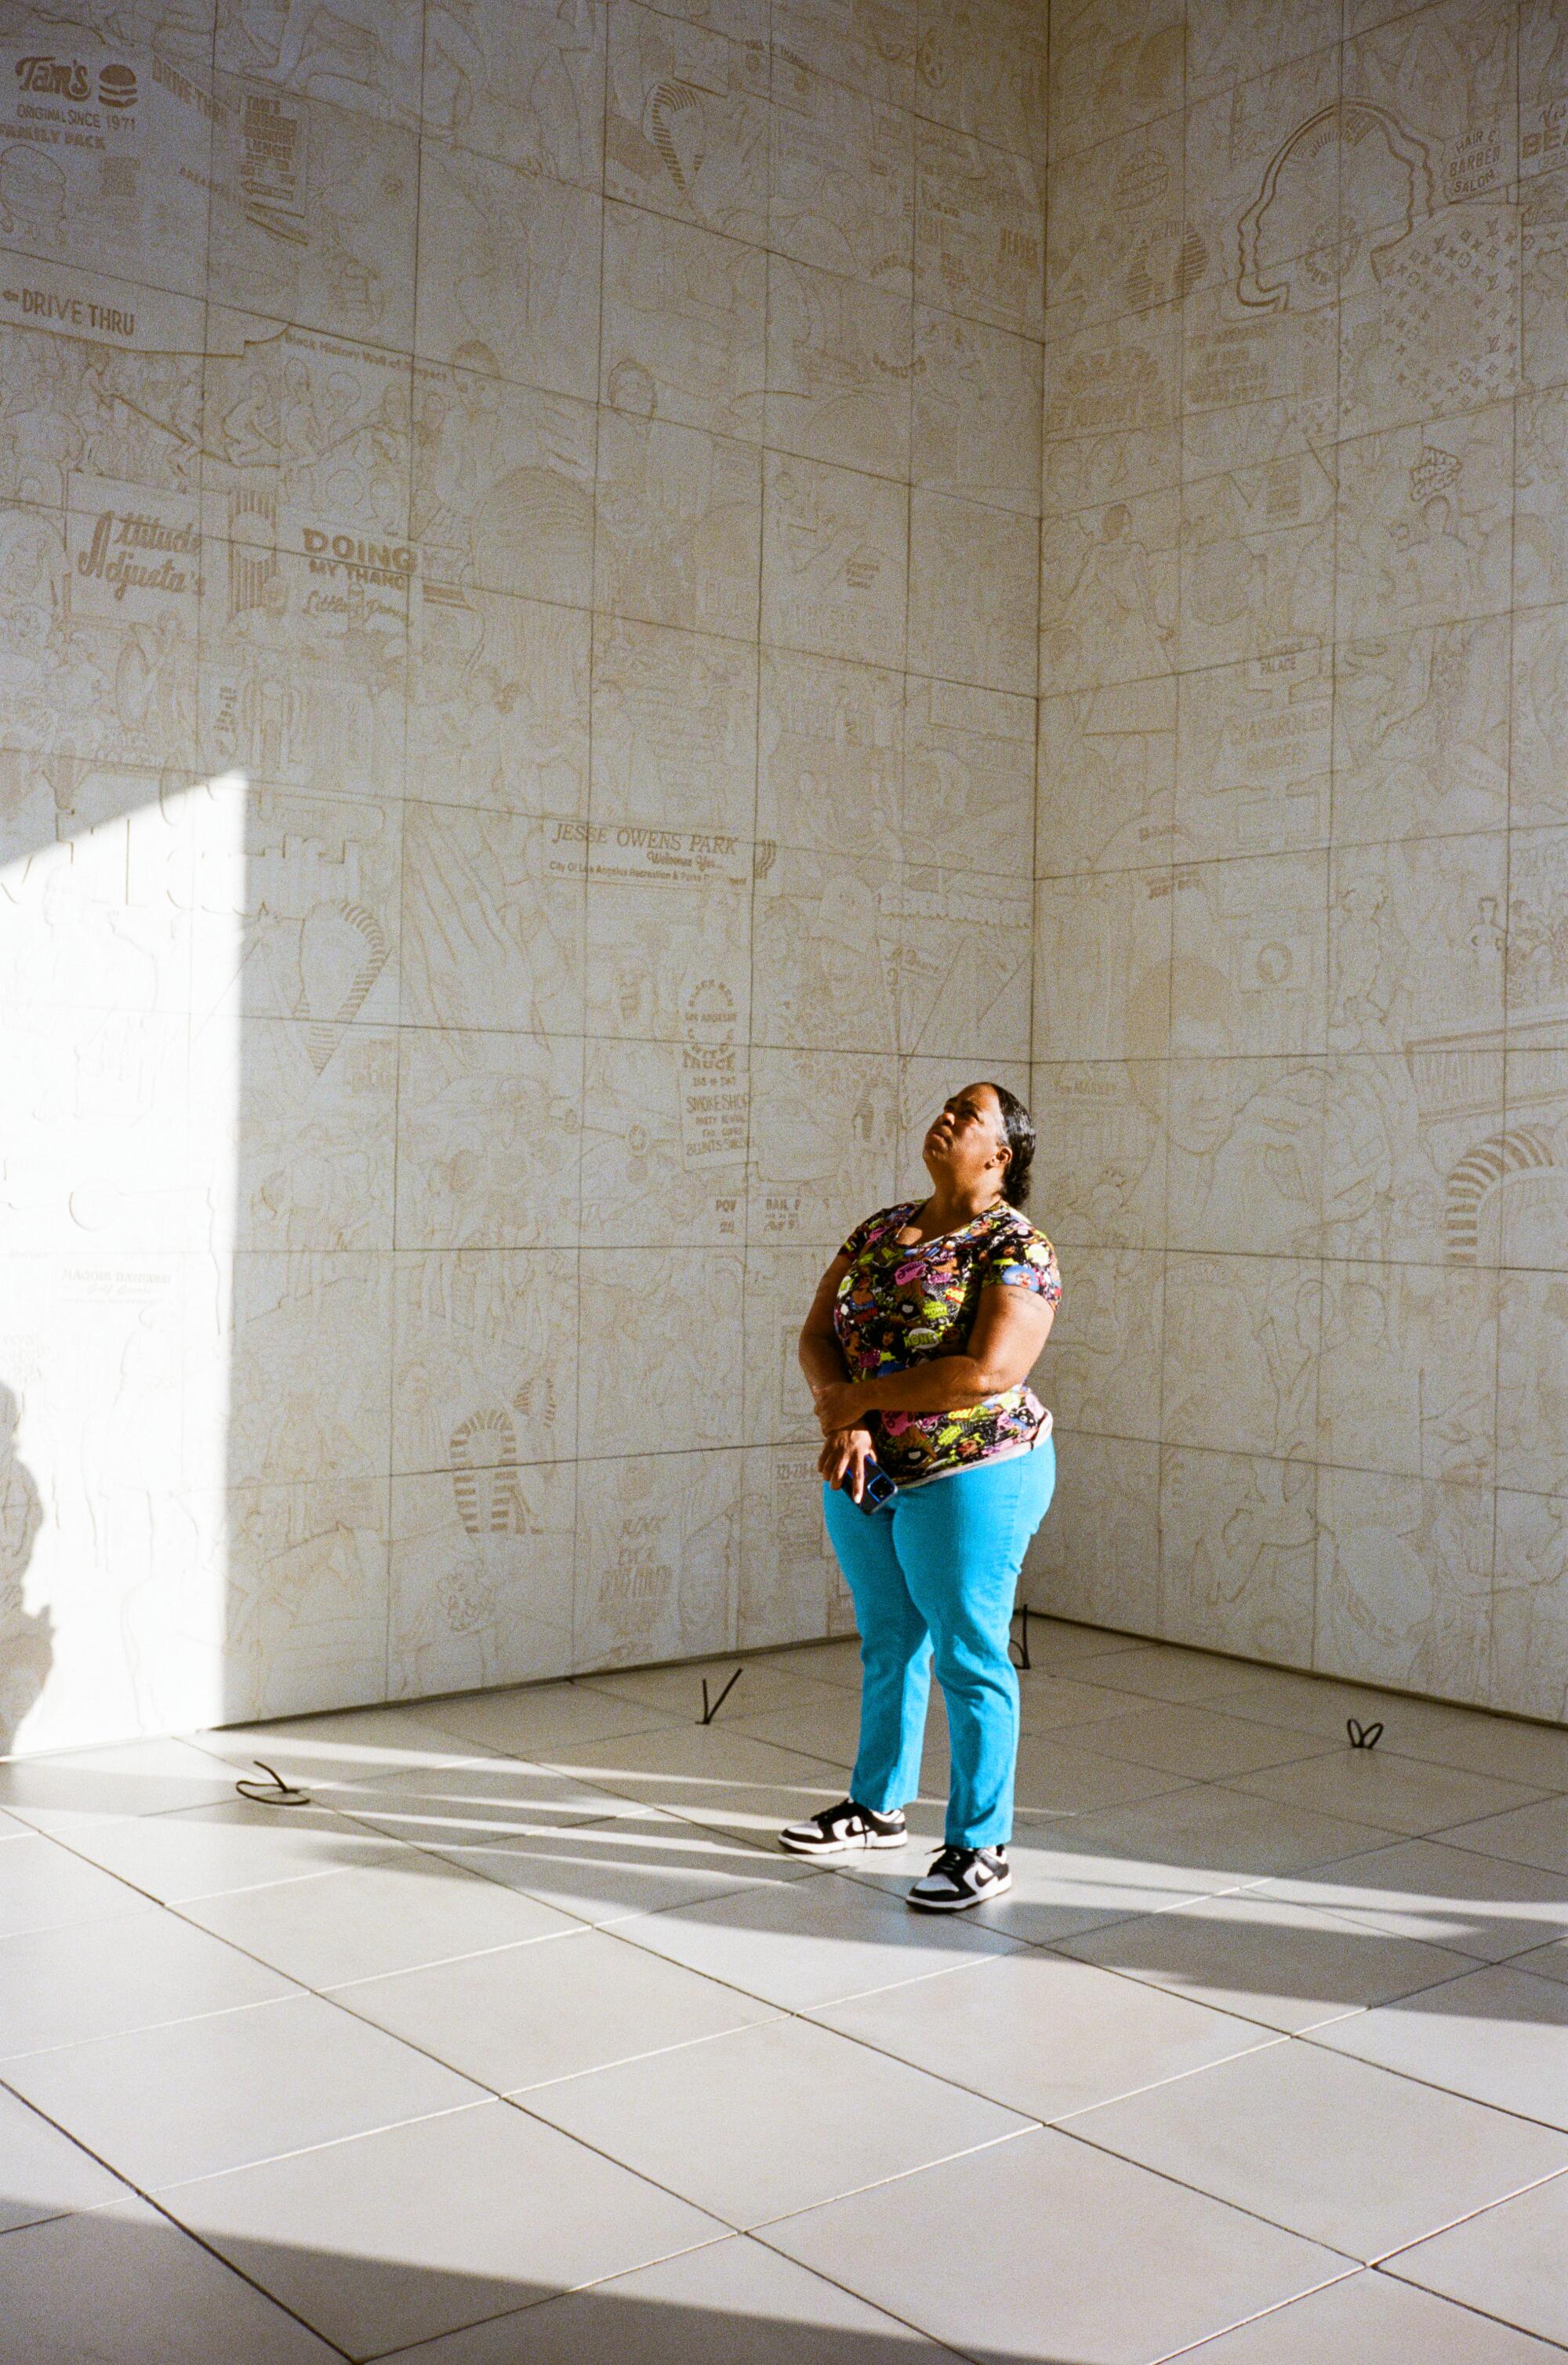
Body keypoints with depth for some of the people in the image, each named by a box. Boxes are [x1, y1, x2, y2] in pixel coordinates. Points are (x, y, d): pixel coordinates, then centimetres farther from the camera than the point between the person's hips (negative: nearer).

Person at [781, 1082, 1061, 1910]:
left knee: (968, 1659, 1)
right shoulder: (879, 1229, 8)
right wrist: (842, 1417, -17)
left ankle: (981, 1847, 13)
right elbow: (817, 1336, 3)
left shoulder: (1015, 1247, -13)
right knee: (888, 1643, 19)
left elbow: (987, 1373, -24)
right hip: (865, 1477, 7)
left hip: (970, 1479, -7)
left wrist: (859, 1397, -18)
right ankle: (879, 1807, 36)